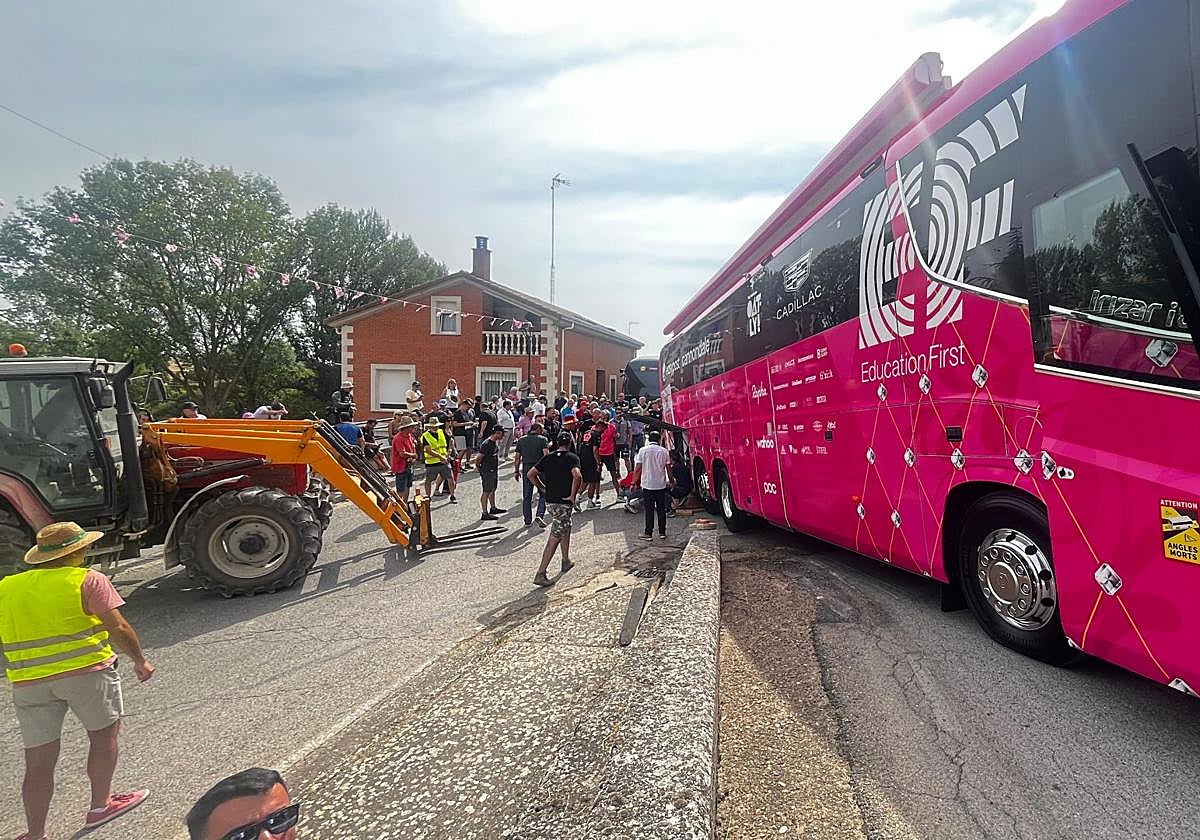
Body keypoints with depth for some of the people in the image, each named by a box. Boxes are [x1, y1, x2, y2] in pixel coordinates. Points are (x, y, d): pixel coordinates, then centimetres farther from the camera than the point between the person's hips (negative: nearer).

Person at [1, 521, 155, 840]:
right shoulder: (87, 580, -8)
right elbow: (117, 627, -11)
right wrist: (140, 660, 1)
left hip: (28, 683, 5)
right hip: (87, 671, -5)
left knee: (38, 761, 13)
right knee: (103, 735, 15)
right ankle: (100, 805, 24)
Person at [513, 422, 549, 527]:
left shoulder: (521, 440, 10)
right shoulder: (542, 439, -2)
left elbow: (517, 458, 9)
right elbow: (546, 455, -14)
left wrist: (516, 471, 15)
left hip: (526, 470, 3)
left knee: (526, 497, 10)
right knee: (543, 494, 8)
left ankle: (527, 521, 14)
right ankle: (540, 515, -10)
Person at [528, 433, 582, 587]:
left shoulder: (548, 458, 7)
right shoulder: (572, 458, -9)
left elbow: (530, 474, 5)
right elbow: (577, 476, -27)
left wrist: (543, 489, 12)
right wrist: (573, 495, -16)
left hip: (549, 501, 6)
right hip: (564, 503, -6)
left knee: (566, 528, 27)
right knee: (554, 538, -3)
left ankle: (566, 561, 38)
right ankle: (540, 574, -6)